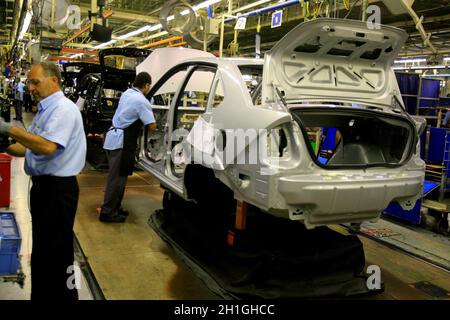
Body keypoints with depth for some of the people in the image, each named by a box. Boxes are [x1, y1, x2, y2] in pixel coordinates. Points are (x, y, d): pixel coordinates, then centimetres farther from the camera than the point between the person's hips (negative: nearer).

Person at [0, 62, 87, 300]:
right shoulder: (45, 110, 16)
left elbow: (48, 147, -29)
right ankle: (42, 294, 34)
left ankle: (63, 294, 11)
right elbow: (30, 147, 18)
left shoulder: (63, 109, -16)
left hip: (58, 188, -10)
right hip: (43, 185, 10)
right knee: (42, 248, 20)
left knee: (56, 251, -2)